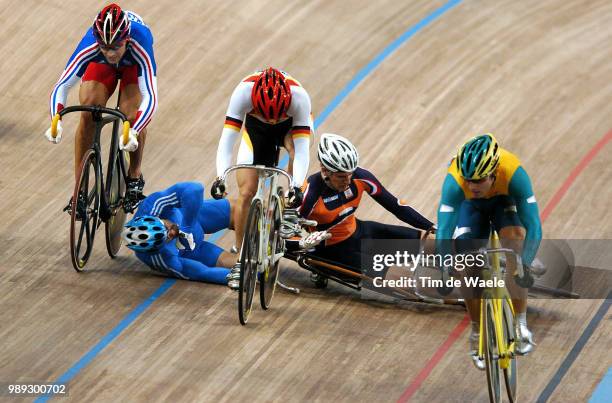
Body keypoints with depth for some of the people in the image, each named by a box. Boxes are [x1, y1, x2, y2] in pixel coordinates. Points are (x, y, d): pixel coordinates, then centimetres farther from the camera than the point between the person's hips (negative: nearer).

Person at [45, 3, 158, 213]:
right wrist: (55, 122, -55)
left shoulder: (139, 45, -44)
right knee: (88, 113, -20)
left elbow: (150, 97, -49)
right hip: (101, 65, 1)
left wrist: (134, 132, -64)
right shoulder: (89, 47, -40)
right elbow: (61, 86, -38)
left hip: (133, 64, -1)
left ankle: (134, 176, 5)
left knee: (131, 116, -23)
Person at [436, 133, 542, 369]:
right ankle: (477, 332, 5)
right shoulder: (455, 181, -40)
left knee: (515, 239, -29)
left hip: (505, 200, -1)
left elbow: (534, 228, -41)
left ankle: (520, 324, -18)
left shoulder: (513, 173, -42)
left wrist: (523, 268, -52)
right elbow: (443, 233, -39)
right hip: (471, 206, 1)